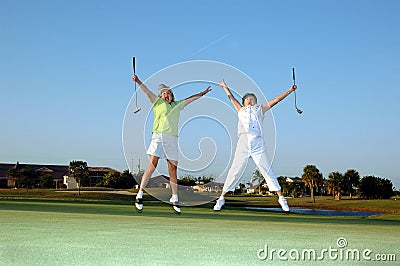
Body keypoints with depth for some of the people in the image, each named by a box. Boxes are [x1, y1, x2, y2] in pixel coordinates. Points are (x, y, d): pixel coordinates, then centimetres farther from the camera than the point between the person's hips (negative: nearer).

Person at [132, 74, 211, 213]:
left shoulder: (177, 105, 25)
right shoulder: (158, 102, 14)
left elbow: (190, 99, 37)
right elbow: (147, 92, 2)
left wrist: (202, 93, 44)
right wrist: (138, 81, -11)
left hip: (172, 138, 4)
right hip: (158, 136, -4)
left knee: (173, 169, 3)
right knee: (152, 164, -14)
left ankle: (175, 199, 13)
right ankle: (139, 195, -12)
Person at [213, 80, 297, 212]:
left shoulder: (260, 109, 24)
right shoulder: (241, 110, 25)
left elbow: (276, 100, 24)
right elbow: (231, 97, 38)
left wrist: (289, 91, 22)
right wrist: (225, 86, 50)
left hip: (258, 144, 0)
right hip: (243, 142, 1)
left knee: (267, 170, -4)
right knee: (235, 171, -3)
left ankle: (281, 198, 0)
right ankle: (222, 198, 4)